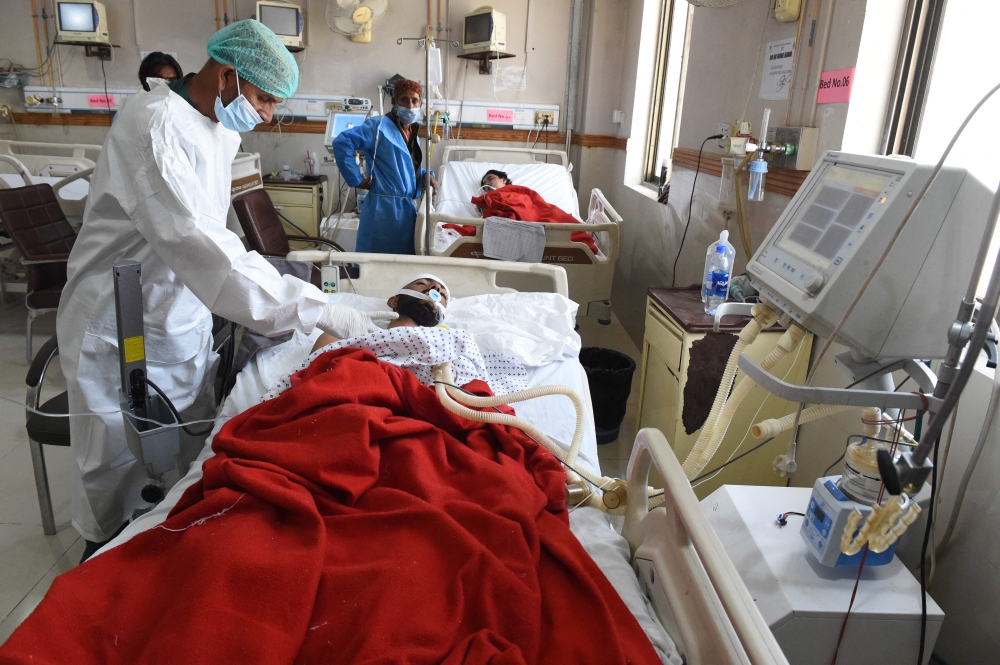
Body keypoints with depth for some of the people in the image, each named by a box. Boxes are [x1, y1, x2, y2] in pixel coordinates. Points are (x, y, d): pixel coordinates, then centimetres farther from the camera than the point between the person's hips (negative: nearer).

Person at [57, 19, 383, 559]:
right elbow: (198, 245, -38)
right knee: (120, 484, 9)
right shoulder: (154, 125, -25)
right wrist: (317, 310, -42)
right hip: (122, 336, -8)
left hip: (184, 325, 8)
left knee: (191, 462, 17)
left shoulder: (221, 128, 4)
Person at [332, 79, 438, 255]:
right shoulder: (380, 125, -9)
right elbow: (341, 142, -18)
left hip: (408, 209, 8)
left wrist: (426, 175, 6)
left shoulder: (413, 132, 17)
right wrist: (356, 180, -16)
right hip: (385, 209, -8)